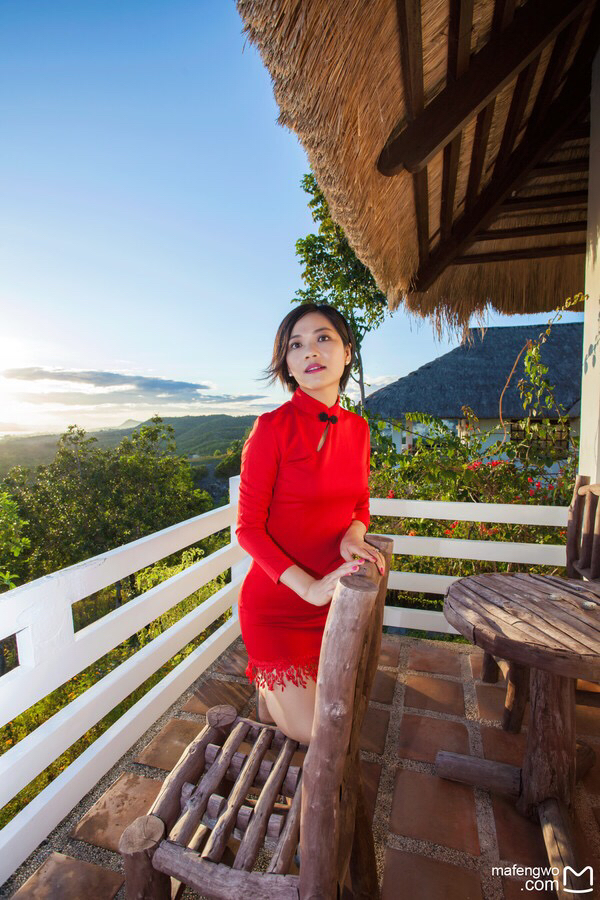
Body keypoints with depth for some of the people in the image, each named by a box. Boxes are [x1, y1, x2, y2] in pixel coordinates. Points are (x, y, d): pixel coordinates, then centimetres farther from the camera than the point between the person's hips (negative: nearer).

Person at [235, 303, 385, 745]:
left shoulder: (357, 428, -1)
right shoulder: (272, 427, -19)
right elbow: (249, 527, -17)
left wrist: (354, 534, -13)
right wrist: (310, 587, -24)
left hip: (335, 597, 6)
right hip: (277, 600, -5)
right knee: (313, 734, 5)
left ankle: (275, 681, 43)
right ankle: (266, 682, 32)